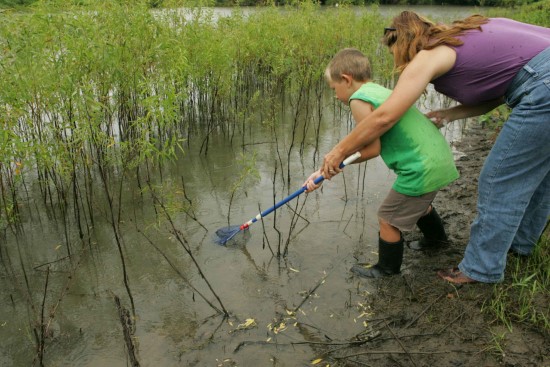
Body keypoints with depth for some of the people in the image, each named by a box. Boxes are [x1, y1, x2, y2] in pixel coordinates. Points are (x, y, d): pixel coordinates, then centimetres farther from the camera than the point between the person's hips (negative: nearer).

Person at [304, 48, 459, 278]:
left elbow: (372, 149, -16)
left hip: (422, 169, -10)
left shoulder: (359, 99, -14)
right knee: (419, 203, 35)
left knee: (388, 219, 8)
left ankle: (387, 269, 29)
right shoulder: (379, 91, 16)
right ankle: (436, 237, 61)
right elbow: (360, 145, 12)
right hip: (440, 157, 10)